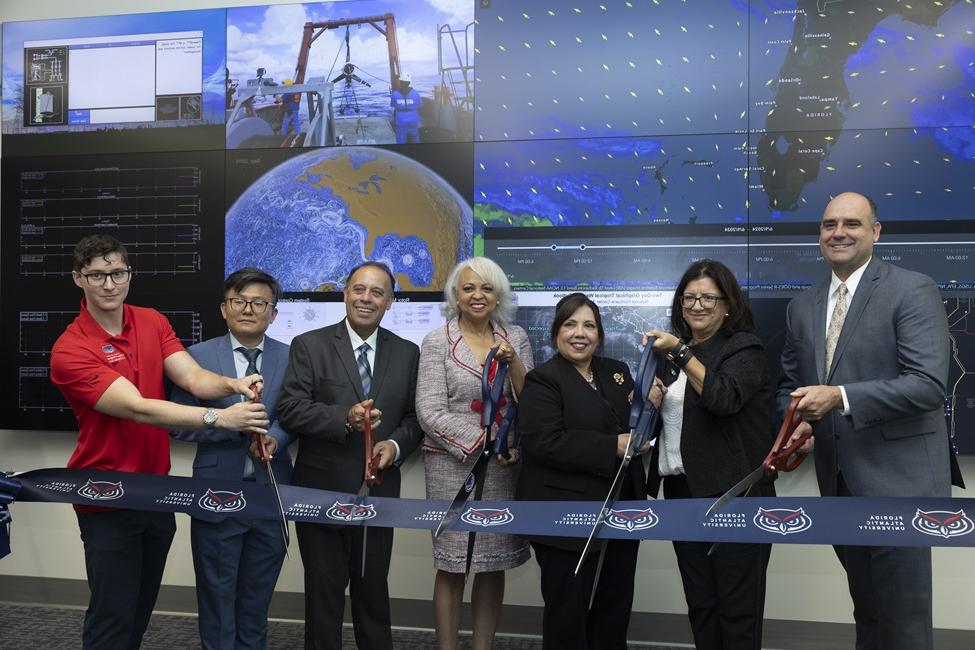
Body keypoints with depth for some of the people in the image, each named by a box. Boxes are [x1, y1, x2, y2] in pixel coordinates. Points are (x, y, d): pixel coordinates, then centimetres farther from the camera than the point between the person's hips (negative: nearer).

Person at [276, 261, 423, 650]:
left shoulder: (407, 353, 5)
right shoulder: (309, 345, -5)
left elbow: (415, 416, 8)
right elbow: (289, 409, -13)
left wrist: (396, 444, -12)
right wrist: (345, 418, -26)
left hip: (379, 492, 3)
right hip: (321, 490, -2)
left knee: (374, 588, 17)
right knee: (323, 590, 13)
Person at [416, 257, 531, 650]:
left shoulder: (515, 338, 6)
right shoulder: (437, 342, -4)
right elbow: (431, 413, -10)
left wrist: (512, 361, -12)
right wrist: (485, 440, -15)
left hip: (504, 466, 3)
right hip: (454, 464, -3)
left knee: (494, 563, 10)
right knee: (453, 566, 2)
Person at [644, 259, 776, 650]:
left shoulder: (743, 348, -6)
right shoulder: (672, 350, 12)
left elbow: (723, 398, -24)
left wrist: (680, 353, -24)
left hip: (732, 494, -6)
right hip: (681, 491, 6)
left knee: (738, 606, 0)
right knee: (700, 604, 13)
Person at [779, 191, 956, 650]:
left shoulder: (913, 290, -9)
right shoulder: (802, 306, 10)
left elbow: (928, 384, -19)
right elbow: (791, 384, 16)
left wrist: (840, 397, -27)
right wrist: (798, 423, -4)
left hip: (896, 478, -6)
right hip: (839, 482, 6)